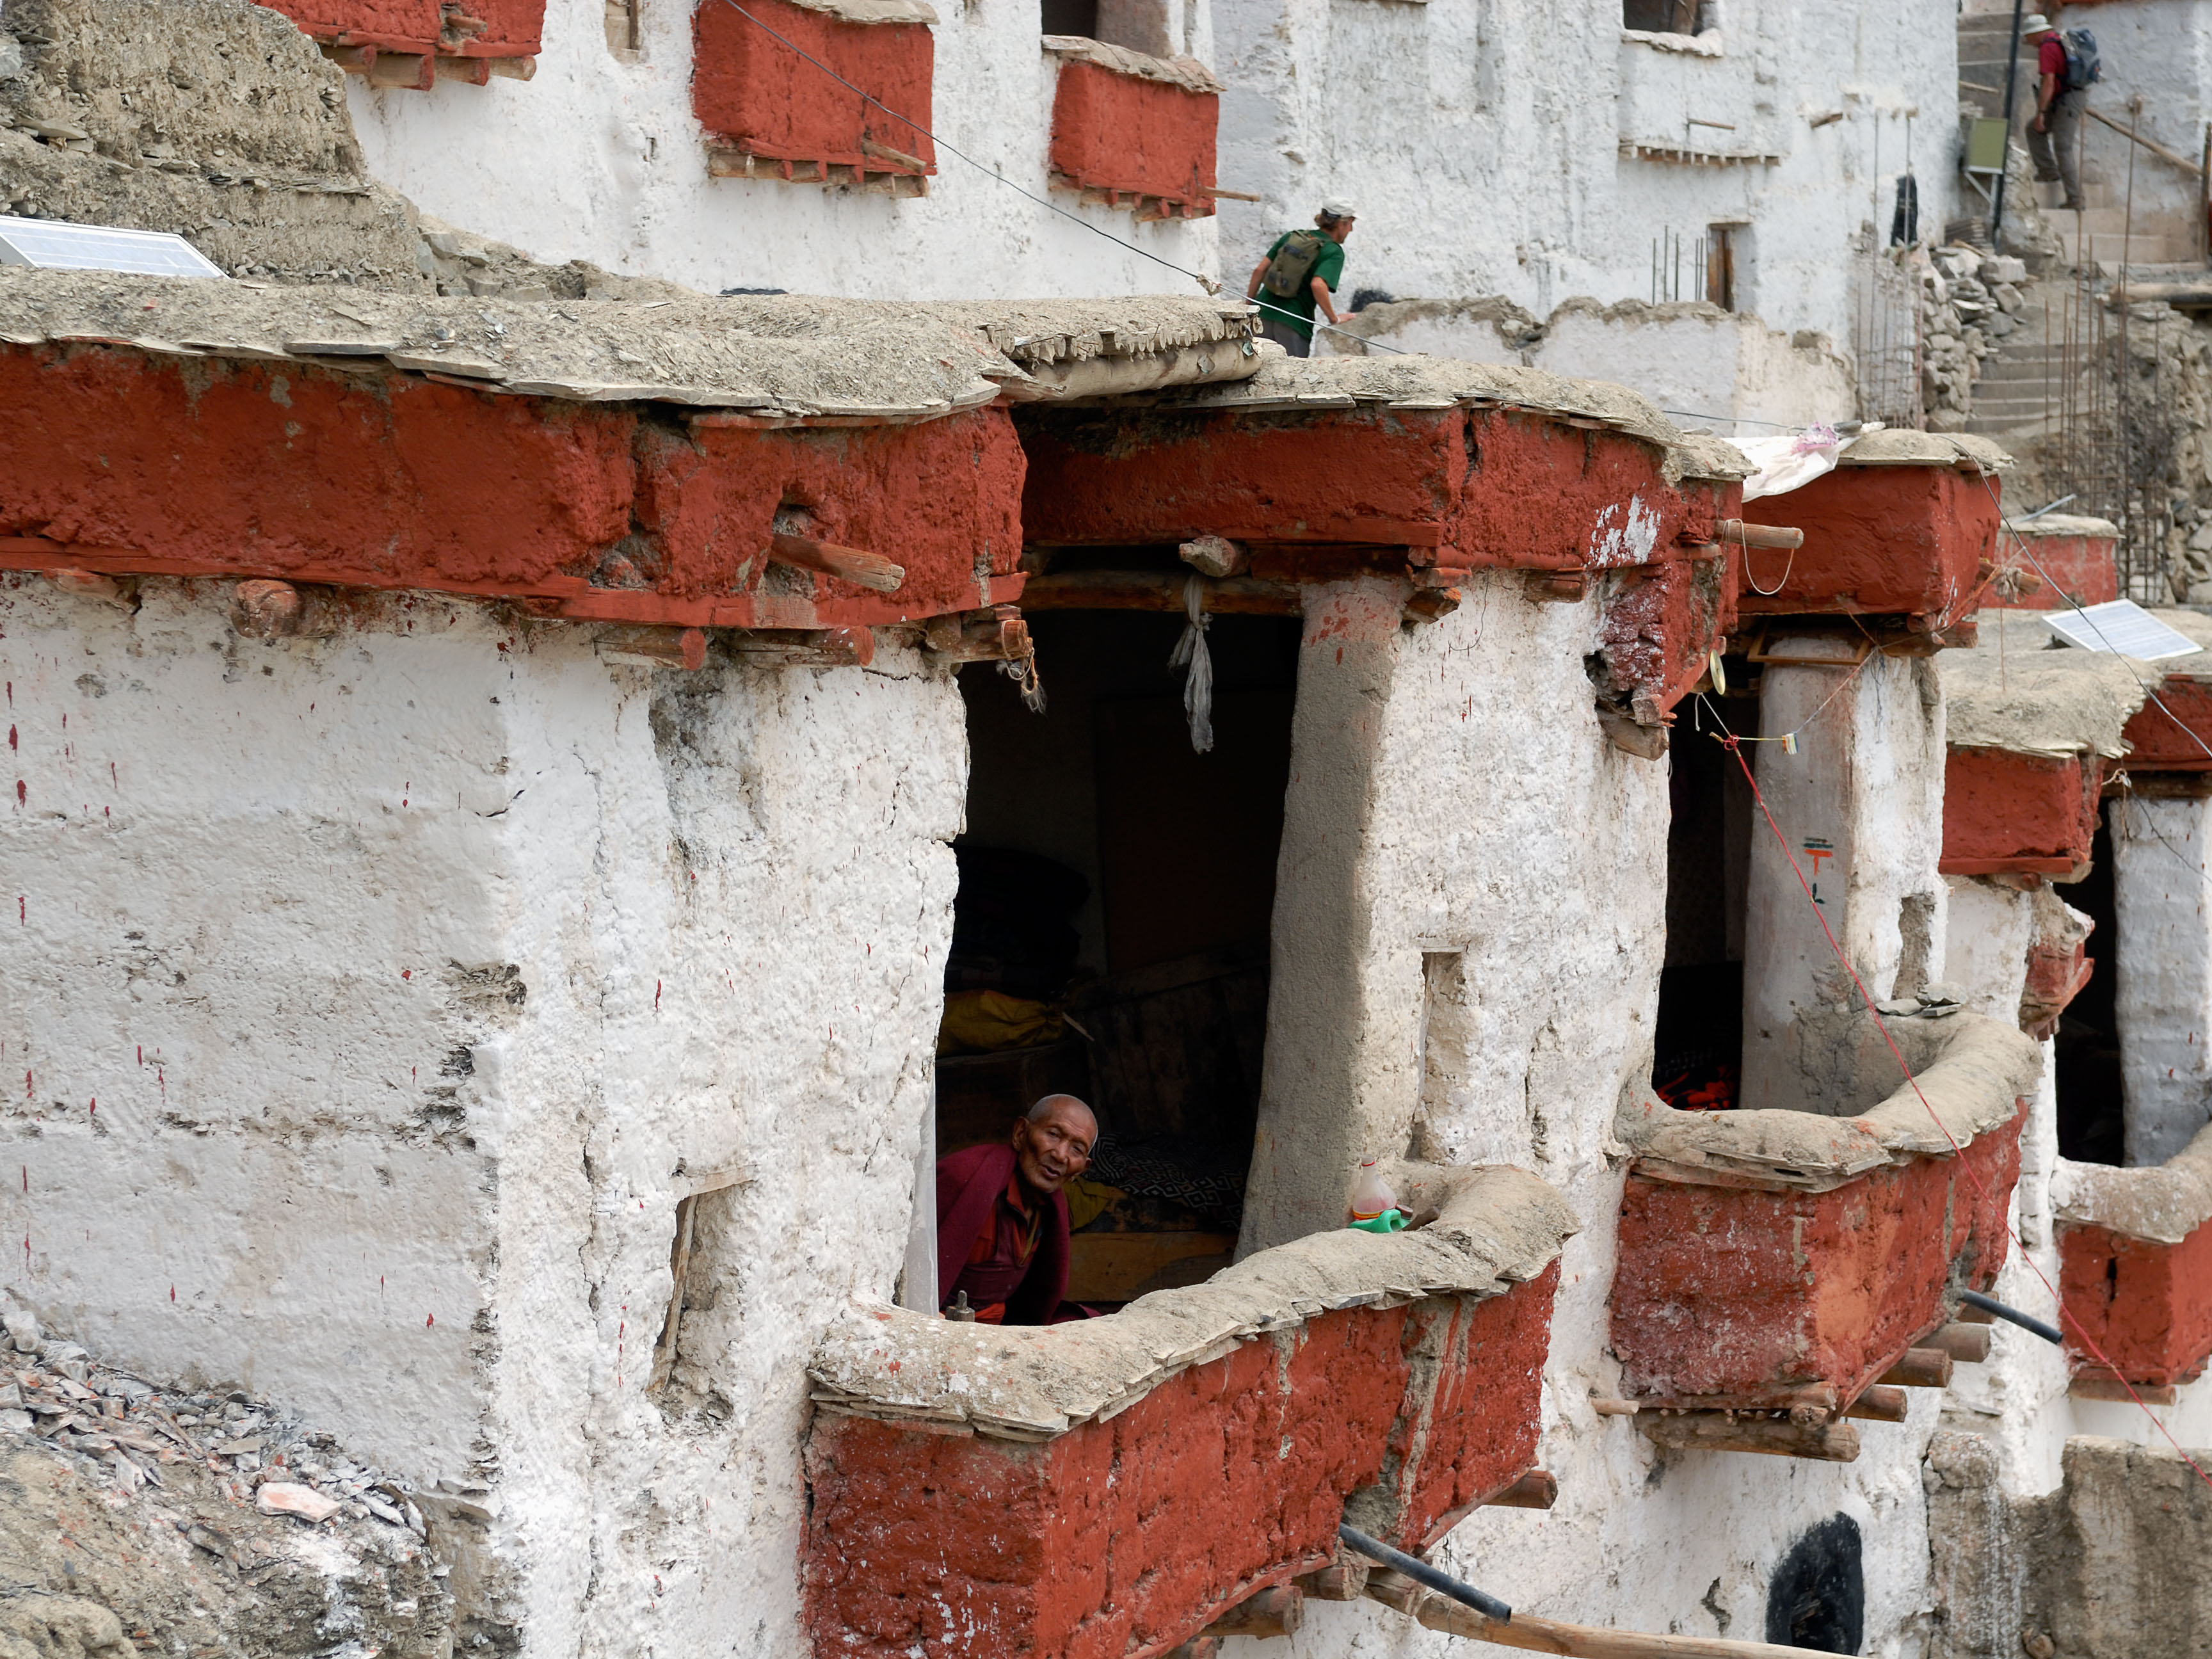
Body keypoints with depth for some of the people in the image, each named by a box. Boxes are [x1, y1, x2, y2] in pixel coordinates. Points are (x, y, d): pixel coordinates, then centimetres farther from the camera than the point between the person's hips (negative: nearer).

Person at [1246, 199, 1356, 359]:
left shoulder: (1291, 237, 12)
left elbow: (1260, 270, 8)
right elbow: (1318, 285, -22)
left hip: (1264, 314, 5)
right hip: (1293, 323, -5)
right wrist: (1334, 319, -11)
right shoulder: (1335, 252, -5)